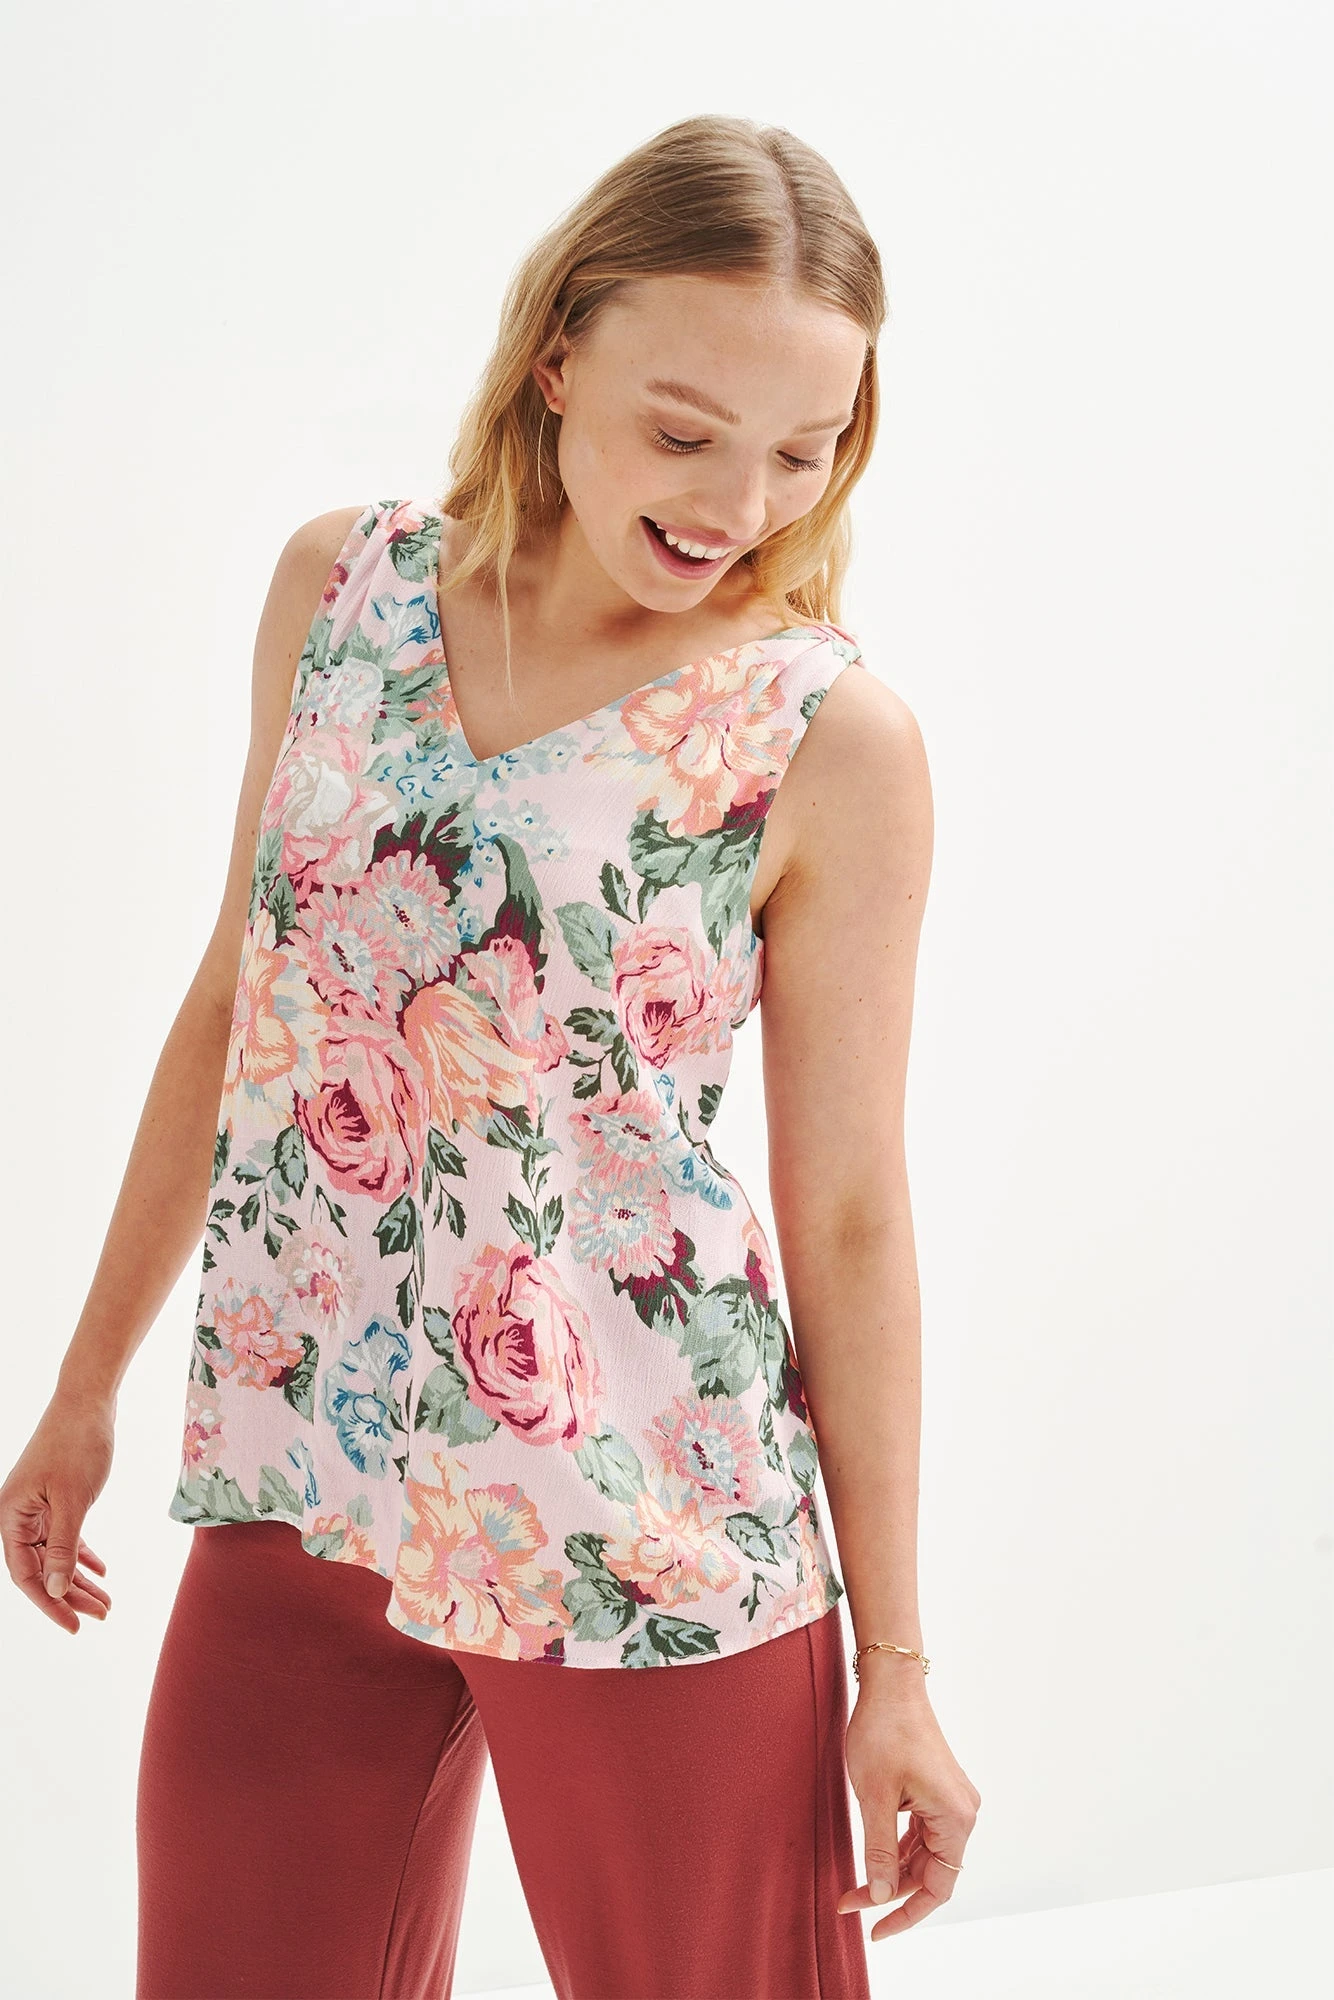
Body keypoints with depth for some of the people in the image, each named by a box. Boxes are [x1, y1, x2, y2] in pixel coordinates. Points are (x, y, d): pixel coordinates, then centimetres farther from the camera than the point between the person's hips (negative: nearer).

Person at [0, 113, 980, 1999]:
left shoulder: (834, 741, -10)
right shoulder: (340, 585, 1)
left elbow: (850, 1220, -6)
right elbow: (234, 999, 10)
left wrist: (897, 1663, -2)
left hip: (648, 1540, -3)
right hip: (295, 1489, 4)